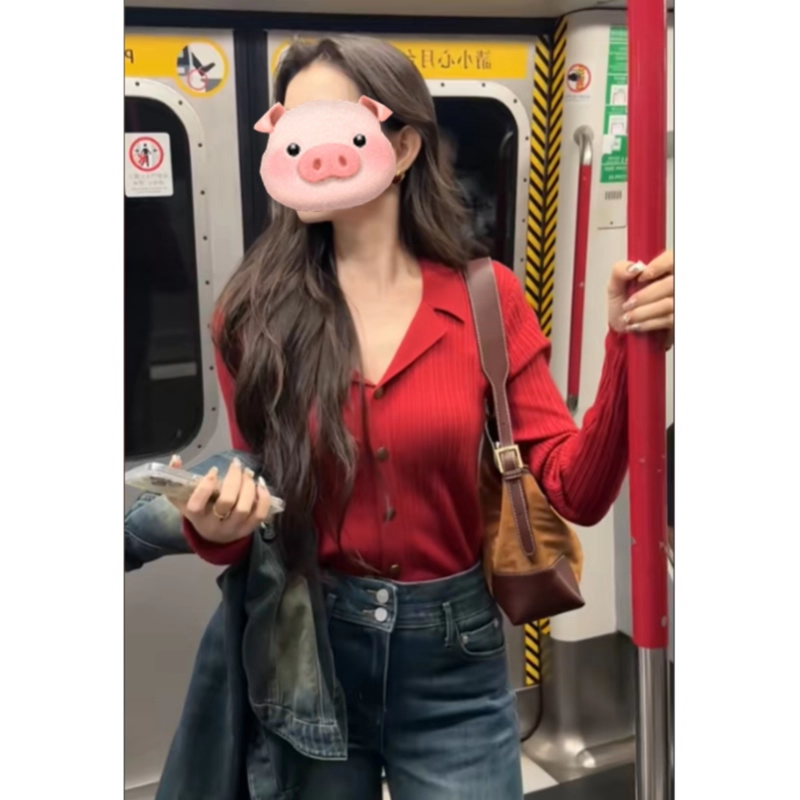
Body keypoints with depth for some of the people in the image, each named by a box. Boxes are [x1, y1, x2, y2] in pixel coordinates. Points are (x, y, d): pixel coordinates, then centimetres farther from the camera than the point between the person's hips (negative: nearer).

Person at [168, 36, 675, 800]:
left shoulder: (486, 297, -6)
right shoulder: (254, 312, -6)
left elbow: (575, 492, -9)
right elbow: (251, 511, 0)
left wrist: (626, 350, -21)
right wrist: (214, 527, -22)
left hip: (452, 657, 0)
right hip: (304, 651, 1)